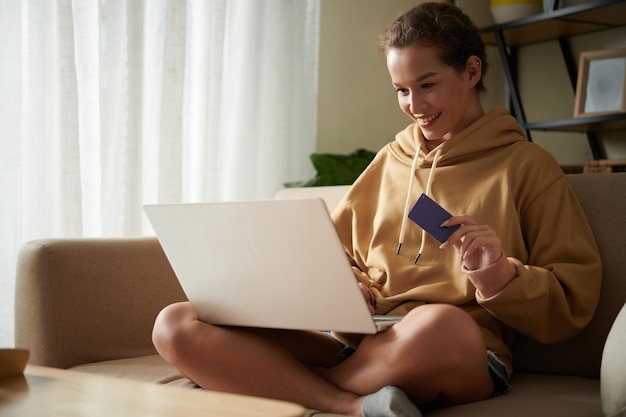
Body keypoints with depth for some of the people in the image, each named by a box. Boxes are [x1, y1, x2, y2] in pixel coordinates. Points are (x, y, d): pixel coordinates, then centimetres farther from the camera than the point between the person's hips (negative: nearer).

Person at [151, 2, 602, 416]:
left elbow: (573, 305, 5)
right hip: (356, 339, 5)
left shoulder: (524, 165, 9)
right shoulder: (389, 161, 23)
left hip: (463, 361, -5)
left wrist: (499, 276, -14)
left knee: (440, 325, -44)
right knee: (175, 326, -13)